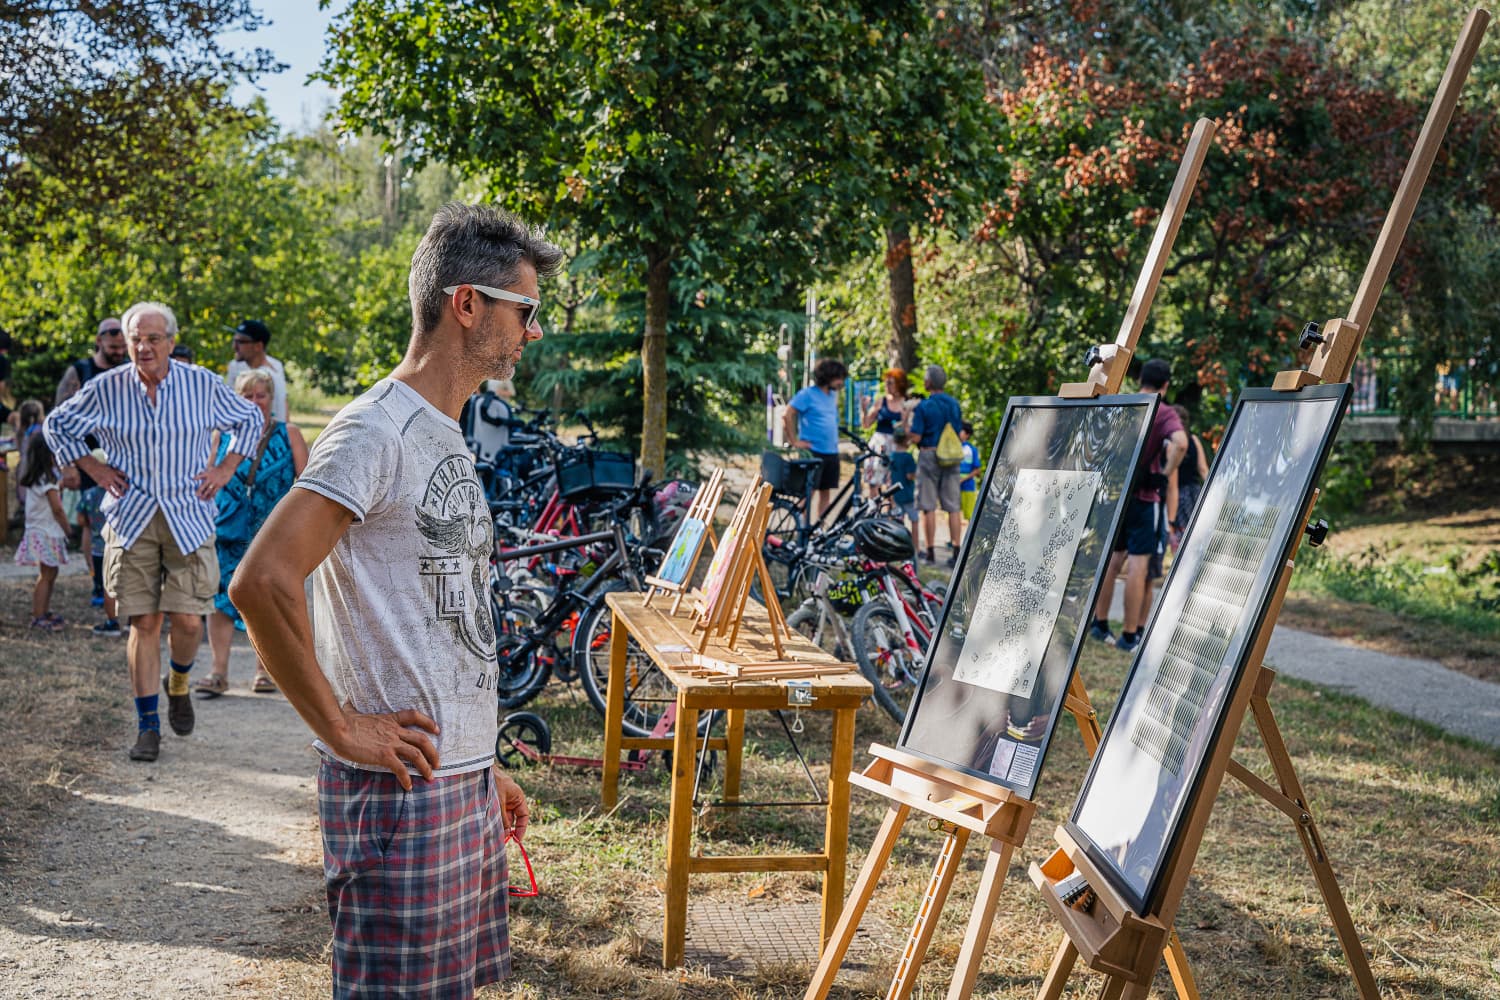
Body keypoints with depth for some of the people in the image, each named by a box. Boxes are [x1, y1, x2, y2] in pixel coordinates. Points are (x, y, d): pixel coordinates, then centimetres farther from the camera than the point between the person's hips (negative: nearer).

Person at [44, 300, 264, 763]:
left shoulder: (202, 384, -2)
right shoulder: (105, 389, -1)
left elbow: (249, 419, 14)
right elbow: (57, 424, 15)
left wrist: (225, 468, 5)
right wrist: (94, 468, 5)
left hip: (188, 517, 0)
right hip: (131, 517, 0)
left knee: (188, 618, -6)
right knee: (144, 623, 0)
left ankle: (178, 683, 28)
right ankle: (148, 725, 10)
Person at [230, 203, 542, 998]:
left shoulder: (446, 437, 15)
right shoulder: (376, 433, -15)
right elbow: (261, 583, -26)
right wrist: (342, 730, -19)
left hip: (464, 784, 9)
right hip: (401, 791, -9)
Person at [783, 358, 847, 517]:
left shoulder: (833, 395, 13)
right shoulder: (807, 394, -9)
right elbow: (787, 415, -14)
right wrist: (794, 441, -14)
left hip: (831, 452, 7)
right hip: (812, 451, -7)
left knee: (825, 492, 9)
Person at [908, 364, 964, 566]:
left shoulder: (923, 407, -10)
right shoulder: (954, 404, 6)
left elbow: (916, 437, -13)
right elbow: (960, 433, 12)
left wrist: (908, 419, 3)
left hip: (929, 456, -4)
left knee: (928, 507, 1)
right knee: (953, 507, 5)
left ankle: (930, 551, 1)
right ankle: (955, 551, 4)